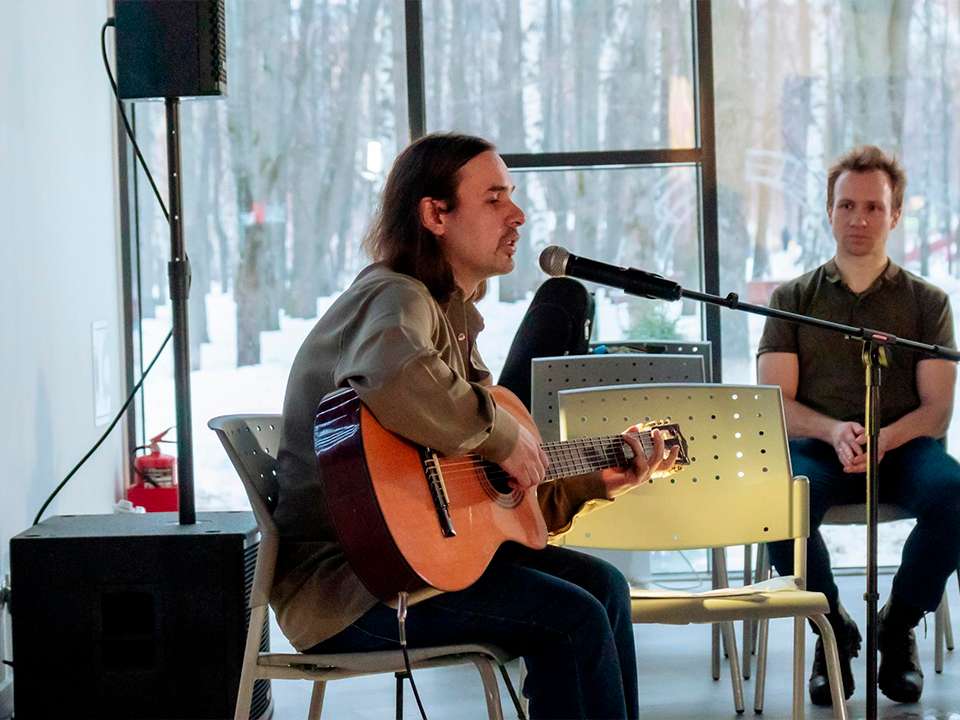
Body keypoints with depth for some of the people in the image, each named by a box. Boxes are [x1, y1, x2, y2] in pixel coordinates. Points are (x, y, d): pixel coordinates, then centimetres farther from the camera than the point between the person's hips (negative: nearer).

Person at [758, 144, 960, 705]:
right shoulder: (793, 299, 14)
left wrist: (883, 439, -17)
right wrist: (834, 432, -16)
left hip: (903, 448, 0)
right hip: (818, 447, 0)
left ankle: (899, 626, -7)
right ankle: (834, 629, -8)